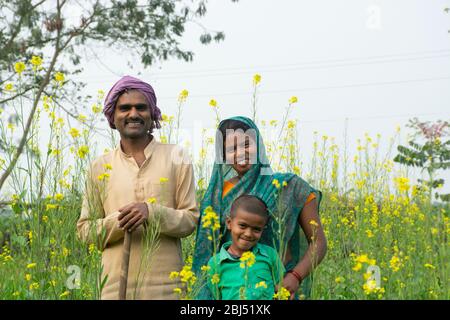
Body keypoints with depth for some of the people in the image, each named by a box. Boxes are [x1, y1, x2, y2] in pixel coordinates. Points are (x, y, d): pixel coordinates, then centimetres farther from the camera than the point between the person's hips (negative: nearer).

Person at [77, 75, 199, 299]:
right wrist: (118, 222, -11)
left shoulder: (176, 157, 3)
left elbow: (191, 220, 1)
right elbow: (85, 230, 7)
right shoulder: (100, 167, 7)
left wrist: (152, 212, -16)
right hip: (115, 284, 1)